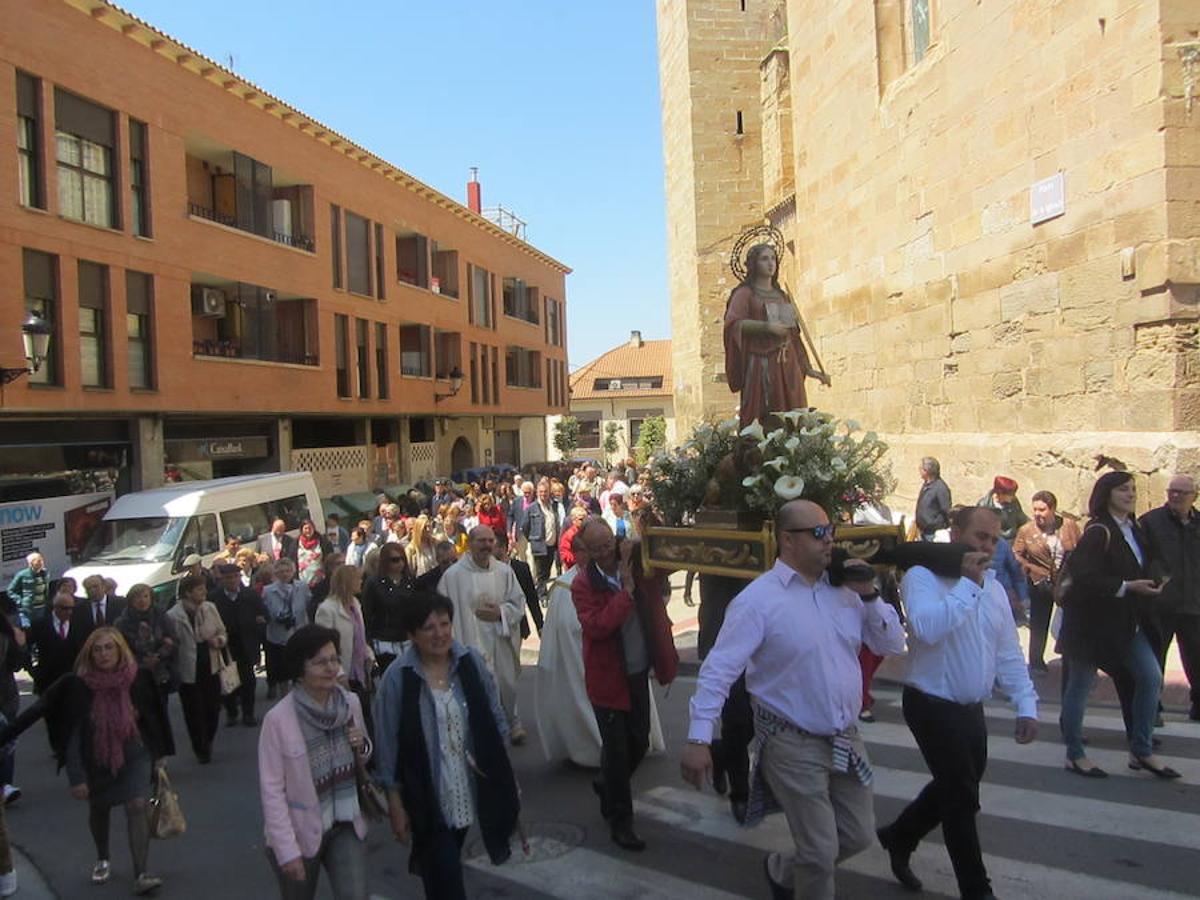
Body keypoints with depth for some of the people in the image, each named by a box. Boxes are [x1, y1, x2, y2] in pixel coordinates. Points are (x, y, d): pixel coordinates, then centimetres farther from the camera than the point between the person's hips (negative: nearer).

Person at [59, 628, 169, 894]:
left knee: (137, 806, -17)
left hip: (134, 755, -1)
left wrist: (158, 756, 3)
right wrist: (76, 777, -14)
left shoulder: (138, 679, -15)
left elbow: (153, 720, -2)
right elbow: (71, 735, -12)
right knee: (98, 810, 21)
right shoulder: (78, 686, -17)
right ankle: (102, 860, 48)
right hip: (96, 761, 1)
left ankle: (141, 875, -11)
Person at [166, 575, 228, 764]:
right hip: (188, 671, -4)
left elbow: (222, 632, 9)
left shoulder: (210, 608, 0)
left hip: (210, 667, 4)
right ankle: (201, 750, 26)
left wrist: (219, 640, -11)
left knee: (213, 708, 10)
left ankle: (208, 742, 36)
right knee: (194, 713, 7)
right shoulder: (173, 615, -14)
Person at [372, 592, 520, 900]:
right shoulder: (397, 678, -15)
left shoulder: (471, 661, -5)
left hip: (468, 790, 4)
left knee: (444, 870, 23)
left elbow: (496, 719, 5)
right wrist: (395, 805, -5)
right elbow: (388, 747, -8)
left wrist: (499, 769, 5)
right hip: (427, 796, -4)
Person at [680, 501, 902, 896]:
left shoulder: (843, 588, 3)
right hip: (793, 745, -6)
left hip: (846, 740, 7)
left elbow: (892, 645, 8)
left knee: (858, 835, 18)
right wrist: (698, 739, -26)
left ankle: (782, 870, 42)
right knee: (821, 852, 3)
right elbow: (718, 670, -20)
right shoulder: (759, 599, -17)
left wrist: (869, 596, -7)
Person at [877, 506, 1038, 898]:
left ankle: (899, 837, 43)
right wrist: (967, 583, -27)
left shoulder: (993, 587, 8)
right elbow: (927, 629, -34)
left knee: (954, 789, 20)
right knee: (963, 798, 1)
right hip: (933, 705, -8)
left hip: (972, 709, 8)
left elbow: (1009, 652, 11)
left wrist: (1026, 704, 3)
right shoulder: (923, 577, -16)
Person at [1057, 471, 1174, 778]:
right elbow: (1083, 574, -25)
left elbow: (1140, 570, 19)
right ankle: (1074, 755, 15)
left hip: (1126, 621, 8)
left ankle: (1141, 751, 18)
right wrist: (1127, 587, -22)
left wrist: (1149, 586, 1)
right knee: (1080, 685, 3)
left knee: (1151, 677, 5)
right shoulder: (1098, 532, -16)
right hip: (1091, 619, -8)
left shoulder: (1134, 530, 10)